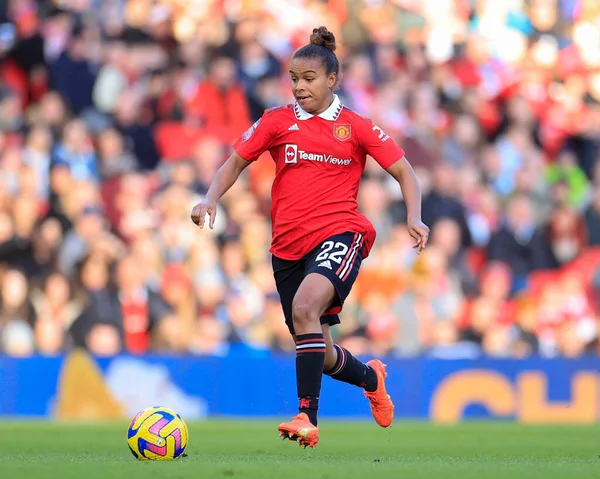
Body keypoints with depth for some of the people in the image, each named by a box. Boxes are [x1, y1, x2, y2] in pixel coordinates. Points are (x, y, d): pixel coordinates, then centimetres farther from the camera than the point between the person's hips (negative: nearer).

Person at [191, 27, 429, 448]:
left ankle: (308, 417, -34)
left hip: (339, 233, -4)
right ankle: (371, 377, 44)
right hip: (289, 245, 4)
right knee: (322, 357, 9)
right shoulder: (277, 121, 9)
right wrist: (211, 199, -5)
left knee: (305, 306, -33)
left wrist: (415, 218, -7)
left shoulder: (356, 128, 5)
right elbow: (236, 163, 13)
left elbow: (404, 171, 9)